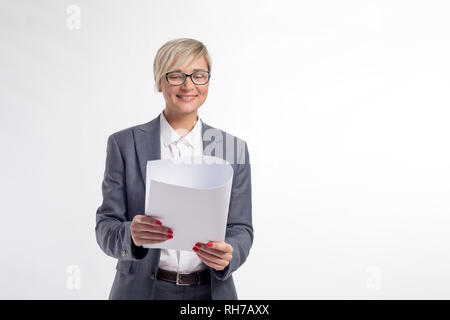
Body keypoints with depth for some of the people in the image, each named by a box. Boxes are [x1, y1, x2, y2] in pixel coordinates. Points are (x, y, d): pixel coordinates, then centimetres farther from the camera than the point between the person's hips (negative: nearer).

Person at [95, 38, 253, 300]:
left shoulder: (233, 149, 0)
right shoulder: (124, 144, -4)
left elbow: (241, 228, 0)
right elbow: (106, 227, -6)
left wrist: (228, 254, -20)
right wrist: (131, 235, -27)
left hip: (211, 291, 1)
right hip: (142, 290, -1)